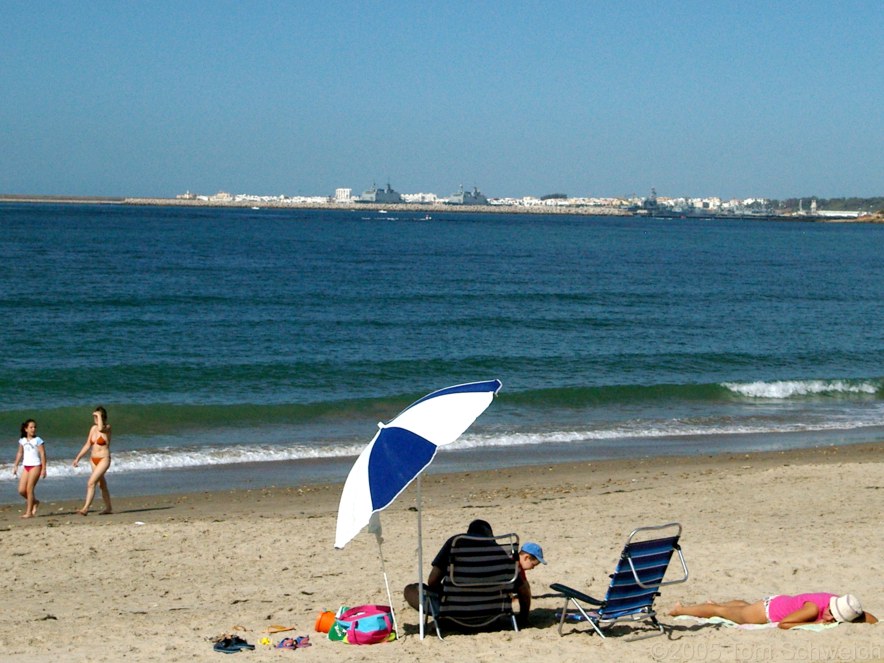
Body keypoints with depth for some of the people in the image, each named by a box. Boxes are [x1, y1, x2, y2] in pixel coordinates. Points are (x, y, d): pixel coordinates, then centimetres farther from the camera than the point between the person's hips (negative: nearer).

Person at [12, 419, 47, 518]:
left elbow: (43, 454, -8)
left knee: (29, 489, -9)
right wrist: (15, 466, 14)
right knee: (21, 490, -1)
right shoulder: (22, 440, 8)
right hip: (26, 466, 5)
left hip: (35, 466, -5)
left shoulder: (37, 440, -6)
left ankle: (29, 512, -3)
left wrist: (44, 469, -12)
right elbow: (20, 453, 17)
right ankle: (34, 502, 26)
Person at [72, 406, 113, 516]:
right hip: (94, 460, 8)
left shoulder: (107, 428, -11)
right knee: (102, 485, 17)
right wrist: (78, 458, 11)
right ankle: (108, 508, 29)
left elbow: (101, 429, -37)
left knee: (91, 483, -18)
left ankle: (85, 508, -20)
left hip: (104, 460, -8)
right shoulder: (93, 428, 7)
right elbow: (87, 445, 13)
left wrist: (99, 415, -24)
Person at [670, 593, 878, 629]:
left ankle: (716, 604, 67)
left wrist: (843, 623, -34)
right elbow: (783, 623, -39)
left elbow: (872, 620, -19)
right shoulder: (814, 607, -43)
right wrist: (815, 624, -43)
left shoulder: (842, 606, -26)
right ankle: (681, 609, 41)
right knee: (721, 612, 18)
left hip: (782, 603, 6)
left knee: (744, 606, 37)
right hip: (770, 609, -6)